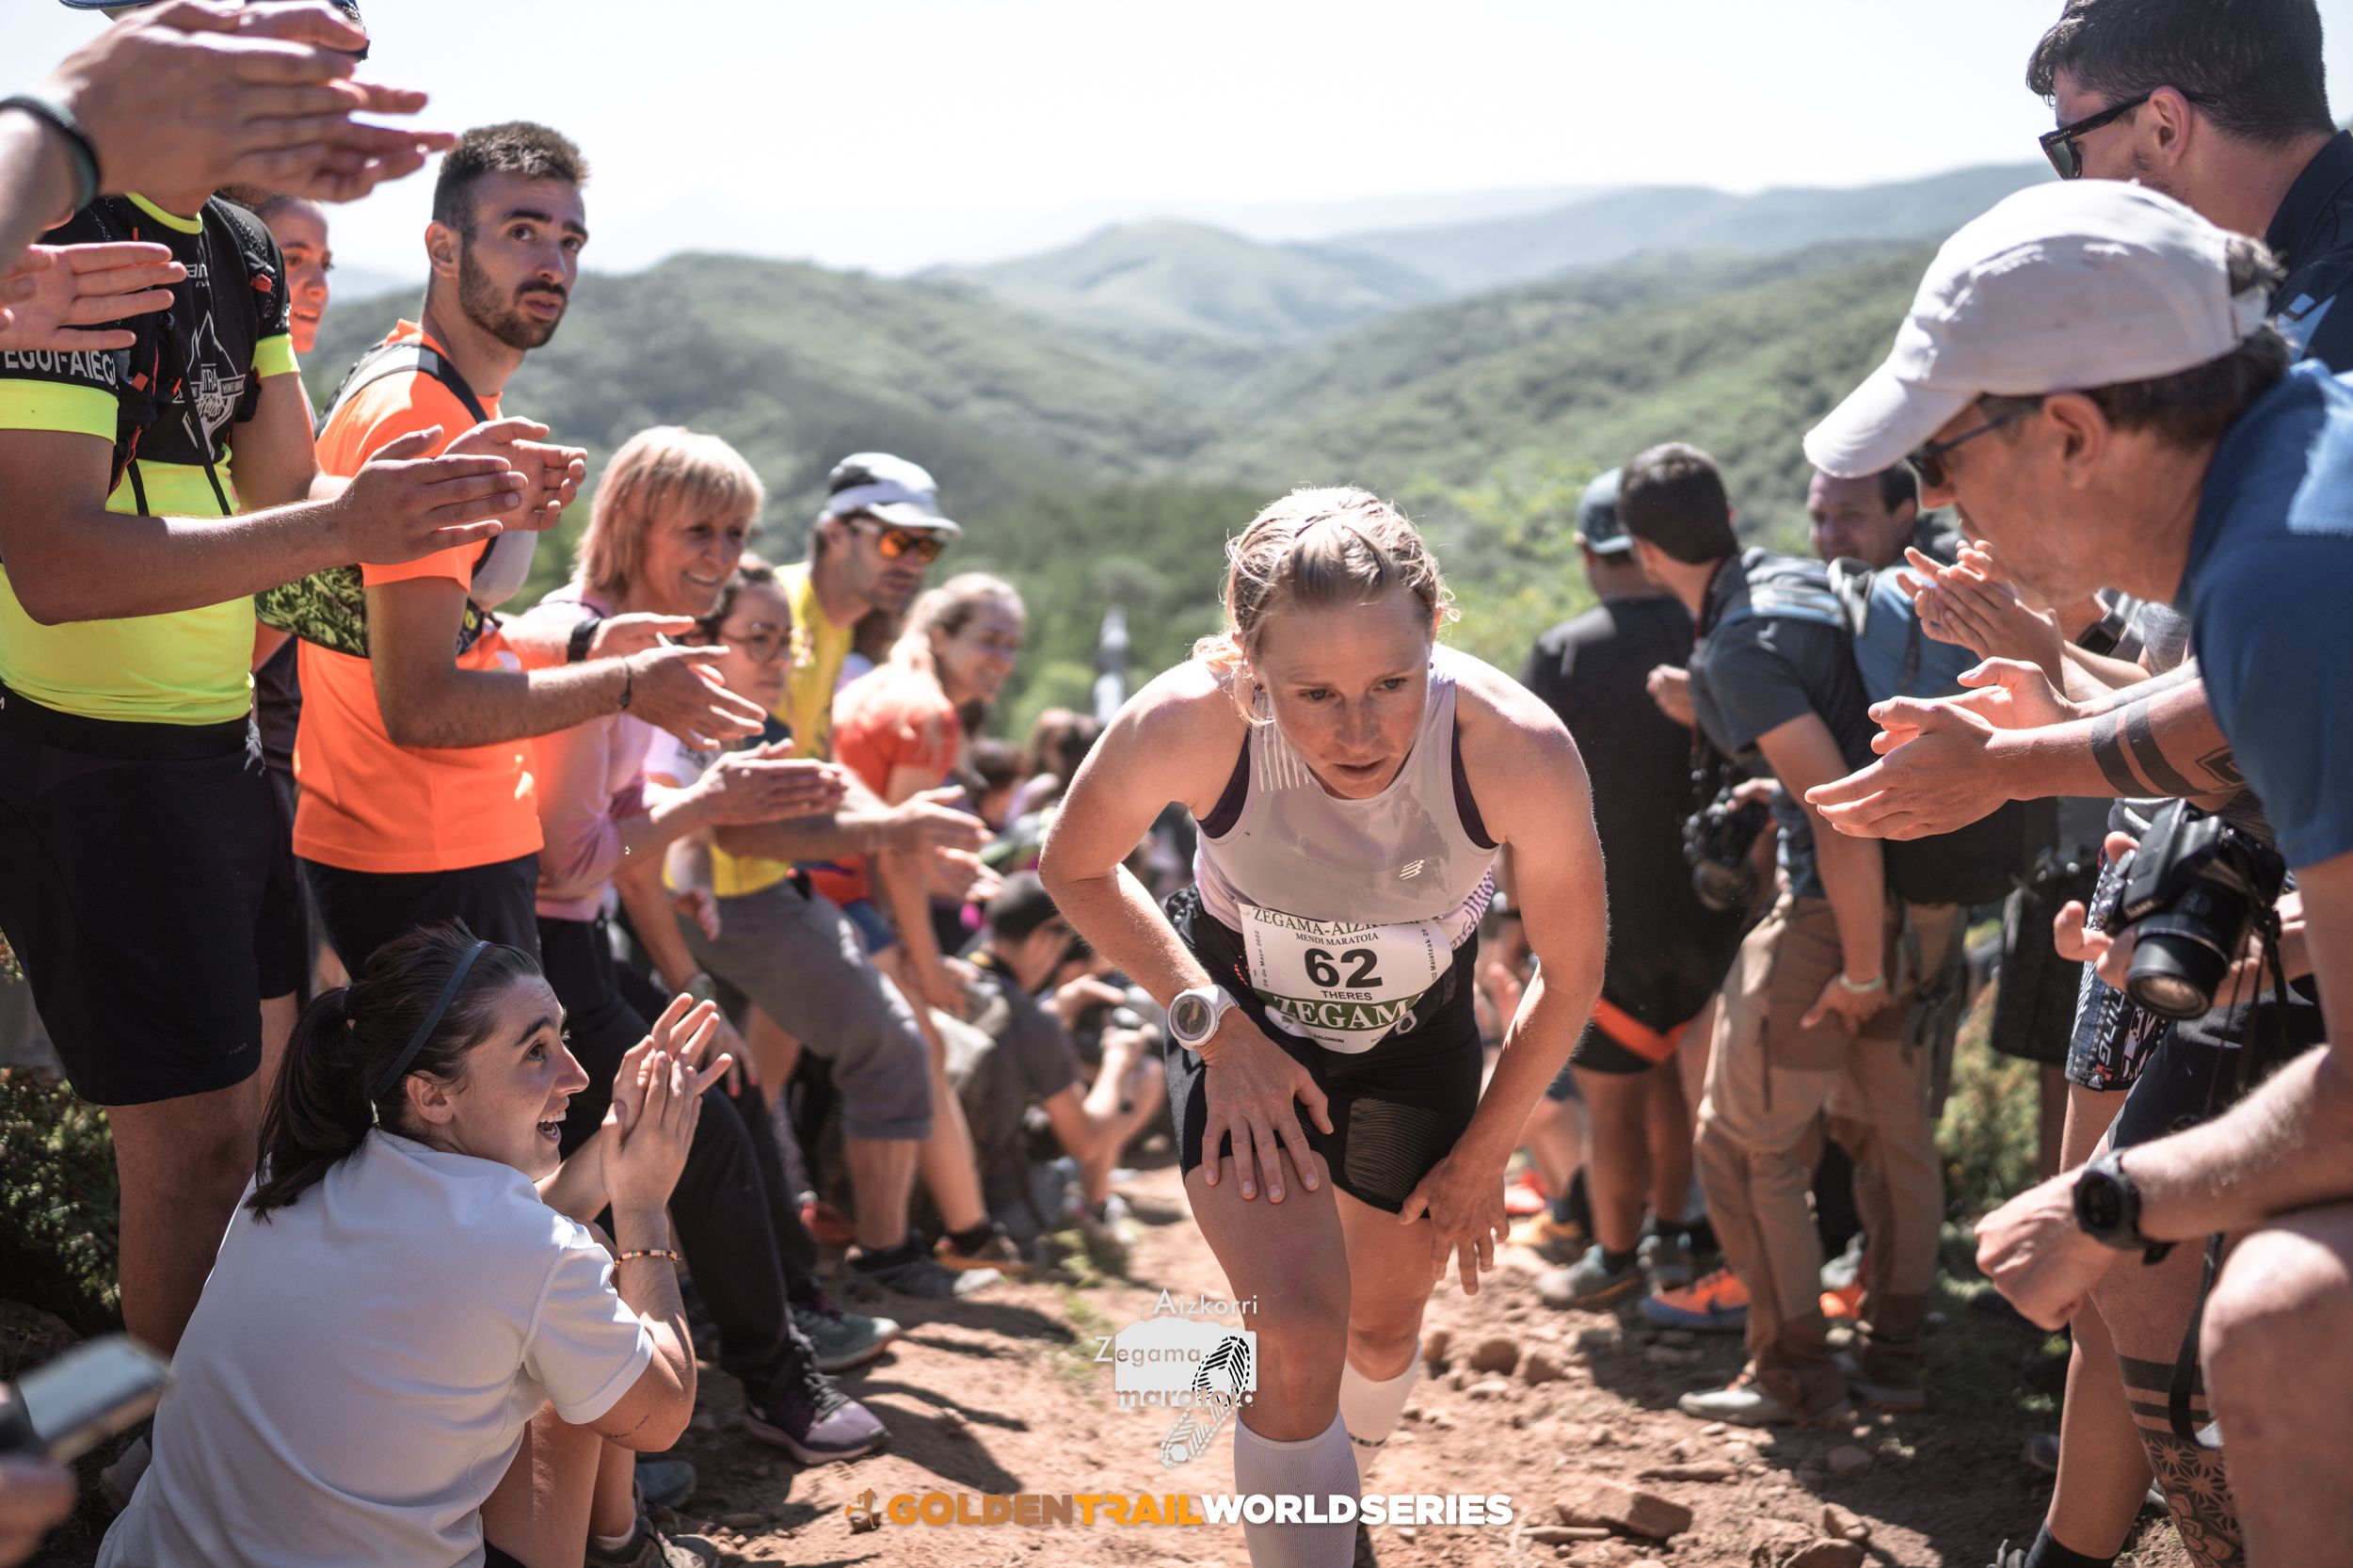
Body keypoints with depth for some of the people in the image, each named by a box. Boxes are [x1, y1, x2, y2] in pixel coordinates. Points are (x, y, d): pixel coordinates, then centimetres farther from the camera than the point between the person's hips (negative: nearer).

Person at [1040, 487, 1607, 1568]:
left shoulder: (1519, 750, -34)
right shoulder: (1187, 726, -35)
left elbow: (1570, 974, -14)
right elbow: (1075, 869, -11)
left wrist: (1483, 1154, -5)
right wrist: (1215, 1025, -19)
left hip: (1415, 1041, 2)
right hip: (1241, 1026, -1)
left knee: (1383, 1330, 20)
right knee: (1300, 1329, -22)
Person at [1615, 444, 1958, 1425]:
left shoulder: (1739, 651, -19)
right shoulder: (1799, 578, 7)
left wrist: (1861, 970, -18)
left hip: (1842, 909, -9)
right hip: (1922, 899, 9)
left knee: (1745, 1146, 4)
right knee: (1891, 1132, 17)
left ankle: (1795, 1374, 13)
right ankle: (1893, 1359, 27)